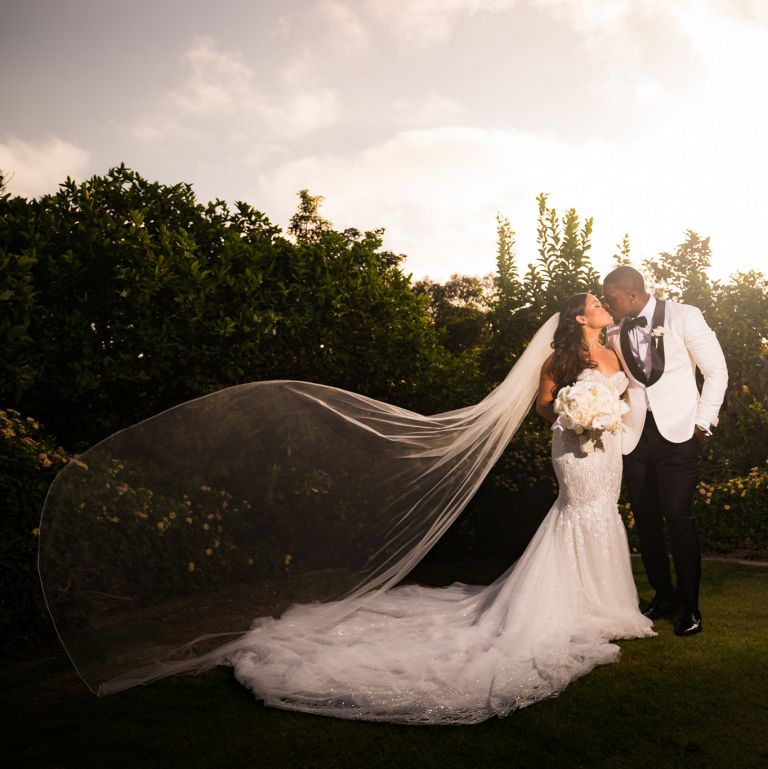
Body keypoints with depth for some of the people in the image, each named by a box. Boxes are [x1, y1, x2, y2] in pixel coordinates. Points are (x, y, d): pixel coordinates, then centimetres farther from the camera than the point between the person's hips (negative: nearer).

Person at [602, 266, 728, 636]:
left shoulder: (683, 317, -5)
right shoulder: (614, 332, 6)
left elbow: (716, 371, 0)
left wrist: (702, 421, -4)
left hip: (678, 432, -4)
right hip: (635, 435, 4)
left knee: (677, 515, -9)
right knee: (646, 519, 7)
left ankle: (689, 606, 7)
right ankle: (663, 595, 24)